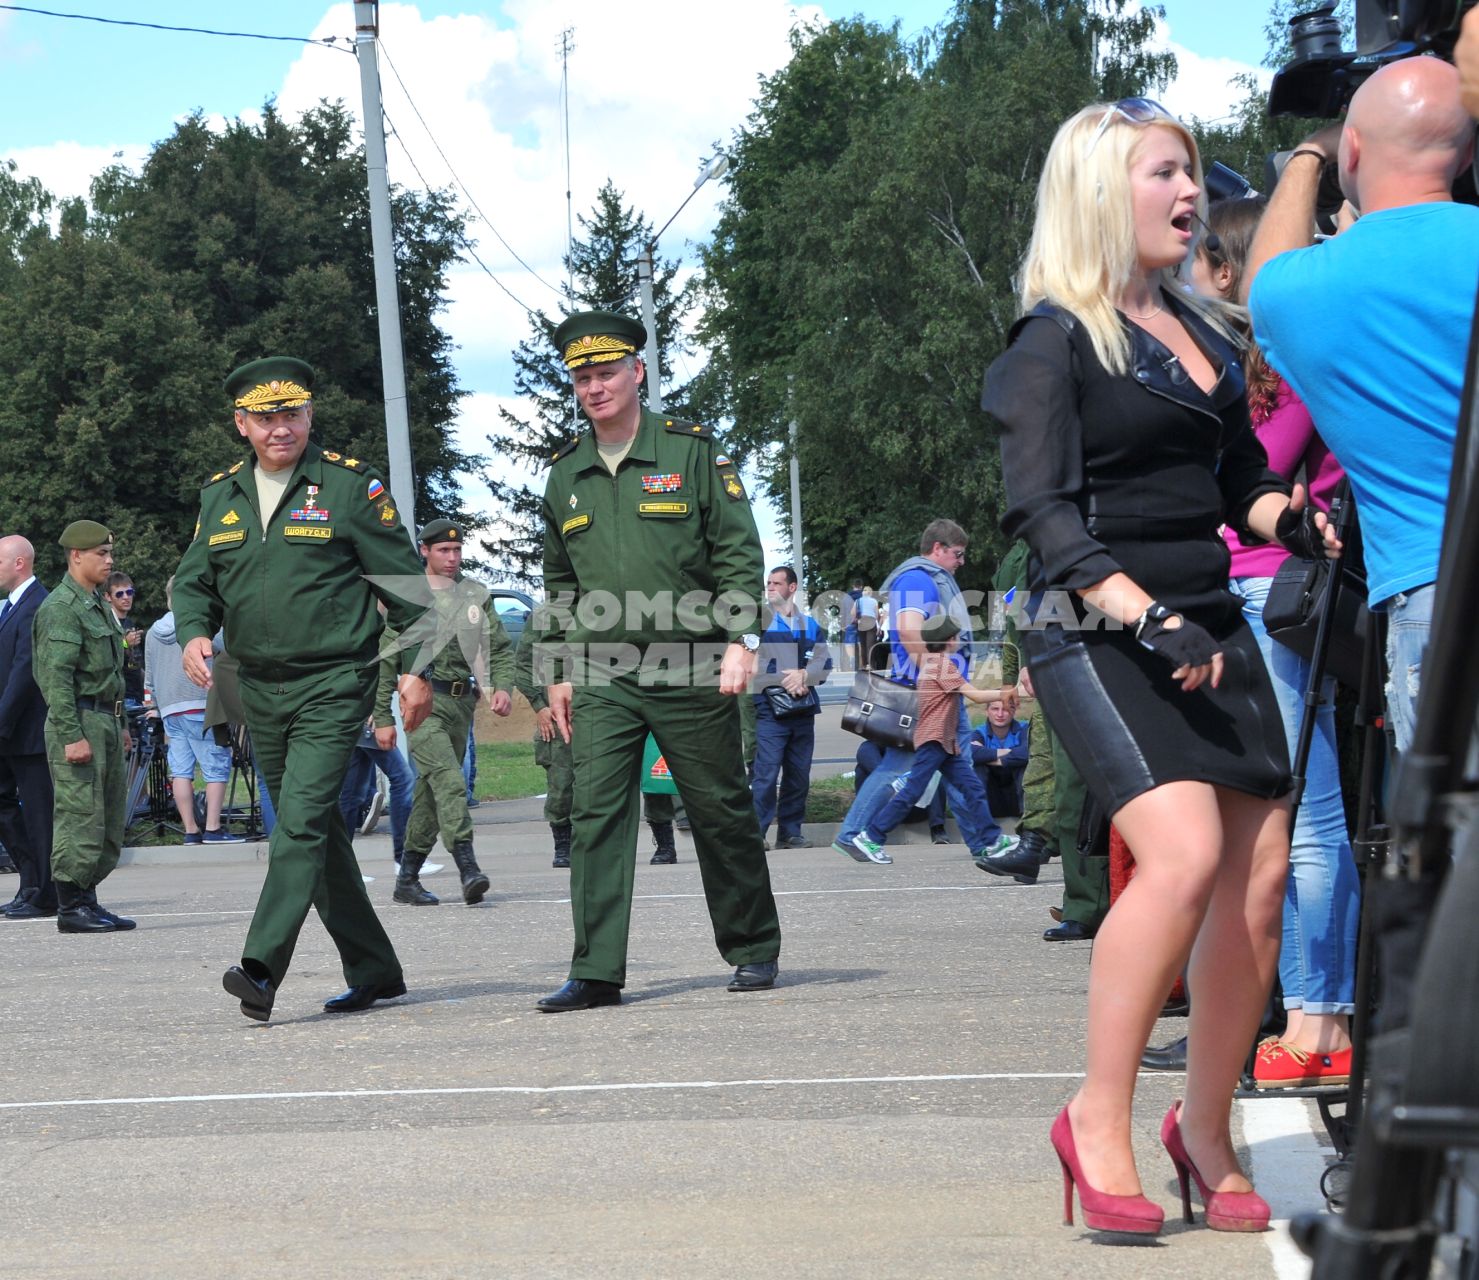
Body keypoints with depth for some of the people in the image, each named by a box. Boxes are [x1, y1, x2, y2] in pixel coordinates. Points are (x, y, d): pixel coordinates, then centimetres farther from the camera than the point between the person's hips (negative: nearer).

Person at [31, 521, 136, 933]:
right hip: (78, 719, -10)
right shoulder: (61, 607, -12)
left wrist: (120, 725, 22)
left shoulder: (97, 605, 18)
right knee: (81, 816, -8)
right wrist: (72, 736, -22)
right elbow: (57, 676, -18)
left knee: (109, 822, 10)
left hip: (105, 720, 10)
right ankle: (71, 907, -4)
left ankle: (86, 899, 16)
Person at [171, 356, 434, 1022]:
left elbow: (404, 582, -3)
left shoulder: (349, 485, -5)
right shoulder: (220, 495, 10)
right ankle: (373, 972, 21)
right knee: (317, 833, 11)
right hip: (260, 690, 6)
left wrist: (416, 668, -7)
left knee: (302, 821, -18)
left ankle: (262, 969, -26)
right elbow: (194, 580, 15)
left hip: (333, 685, -6)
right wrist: (193, 633, -7)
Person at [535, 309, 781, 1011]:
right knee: (595, 814, -8)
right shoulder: (565, 473, 12)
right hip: (602, 675, 3)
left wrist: (739, 640, -12)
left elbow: (739, 553, -2)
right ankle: (596, 972, -9)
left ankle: (754, 951, 21)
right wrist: (560, 671, 14)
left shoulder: (692, 451, 0)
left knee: (721, 813, 5)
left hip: (691, 669, -3)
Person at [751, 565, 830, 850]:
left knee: (799, 774, 8)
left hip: (803, 708, 5)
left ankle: (790, 832, 16)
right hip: (770, 709, -5)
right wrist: (784, 681, -15)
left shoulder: (810, 624, 16)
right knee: (766, 774, -14)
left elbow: (824, 660, 6)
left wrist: (804, 675, -14)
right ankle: (754, 834, -14)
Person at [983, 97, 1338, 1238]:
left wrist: (1293, 519, 0)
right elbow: (1041, 512, -13)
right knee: (1185, 855, -25)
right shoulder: (1055, 341, -5)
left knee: (1261, 878, 0)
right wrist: (1147, 618, -24)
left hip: (1212, 624, 7)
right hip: (1100, 634, -7)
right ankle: (1098, 1120, -14)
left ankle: (1207, 1133, 15)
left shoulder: (1203, 333, 17)